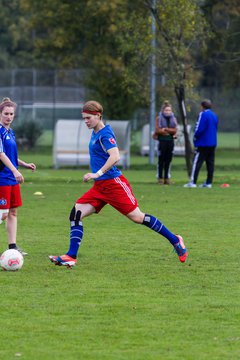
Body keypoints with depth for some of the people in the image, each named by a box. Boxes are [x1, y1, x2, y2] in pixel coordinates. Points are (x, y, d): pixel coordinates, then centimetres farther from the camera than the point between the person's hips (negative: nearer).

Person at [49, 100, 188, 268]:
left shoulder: (105, 134, -13)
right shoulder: (95, 133, 14)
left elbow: (115, 156, -27)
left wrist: (98, 173, -30)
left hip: (113, 183, -9)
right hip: (100, 186, 9)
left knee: (137, 217, -5)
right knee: (76, 213, -5)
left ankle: (175, 240, 8)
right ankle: (71, 257, -7)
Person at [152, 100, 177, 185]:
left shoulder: (173, 119, 10)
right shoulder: (159, 118, 1)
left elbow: (174, 130, -1)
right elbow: (158, 130, -9)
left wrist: (165, 129, -11)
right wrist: (169, 131, -7)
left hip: (170, 141, 3)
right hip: (162, 141, -3)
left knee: (168, 160, 4)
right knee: (161, 160, -1)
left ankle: (167, 178, 9)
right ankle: (160, 178, 2)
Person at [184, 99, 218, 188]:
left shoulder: (203, 114, -11)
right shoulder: (214, 116, 12)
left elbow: (199, 129, -19)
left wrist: (195, 137, -1)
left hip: (203, 144, -7)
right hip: (212, 143, 7)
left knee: (196, 162, -6)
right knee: (210, 163, 8)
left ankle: (193, 182, -11)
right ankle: (208, 182, 7)